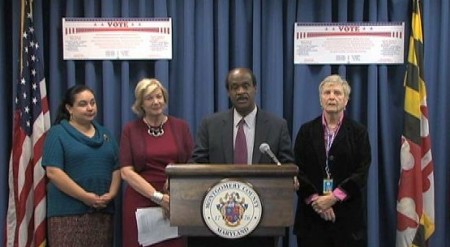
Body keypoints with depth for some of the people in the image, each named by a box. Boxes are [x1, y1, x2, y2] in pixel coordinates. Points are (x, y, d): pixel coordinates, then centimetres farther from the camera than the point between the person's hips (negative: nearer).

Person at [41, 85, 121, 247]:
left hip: (103, 212, 5)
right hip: (68, 213, -5)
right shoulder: (58, 133, -1)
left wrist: (111, 194, -5)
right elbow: (53, 172, -12)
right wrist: (86, 197, -15)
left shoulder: (105, 134, 16)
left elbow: (117, 168, 14)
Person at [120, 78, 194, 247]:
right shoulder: (130, 130, 3)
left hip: (176, 203, 1)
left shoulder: (180, 126, 8)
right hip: (141, 202, -1)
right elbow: (126, 172, -5)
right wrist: (158, 196, -13)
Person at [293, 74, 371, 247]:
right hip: (312, 212, 1)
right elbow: (297, 170, 1)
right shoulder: (307, 131, 9)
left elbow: (362, 172, -3)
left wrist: (334, 197, -13)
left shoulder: (358, 132, 5)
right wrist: (315, 200, -11)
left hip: (347, 215, -1)